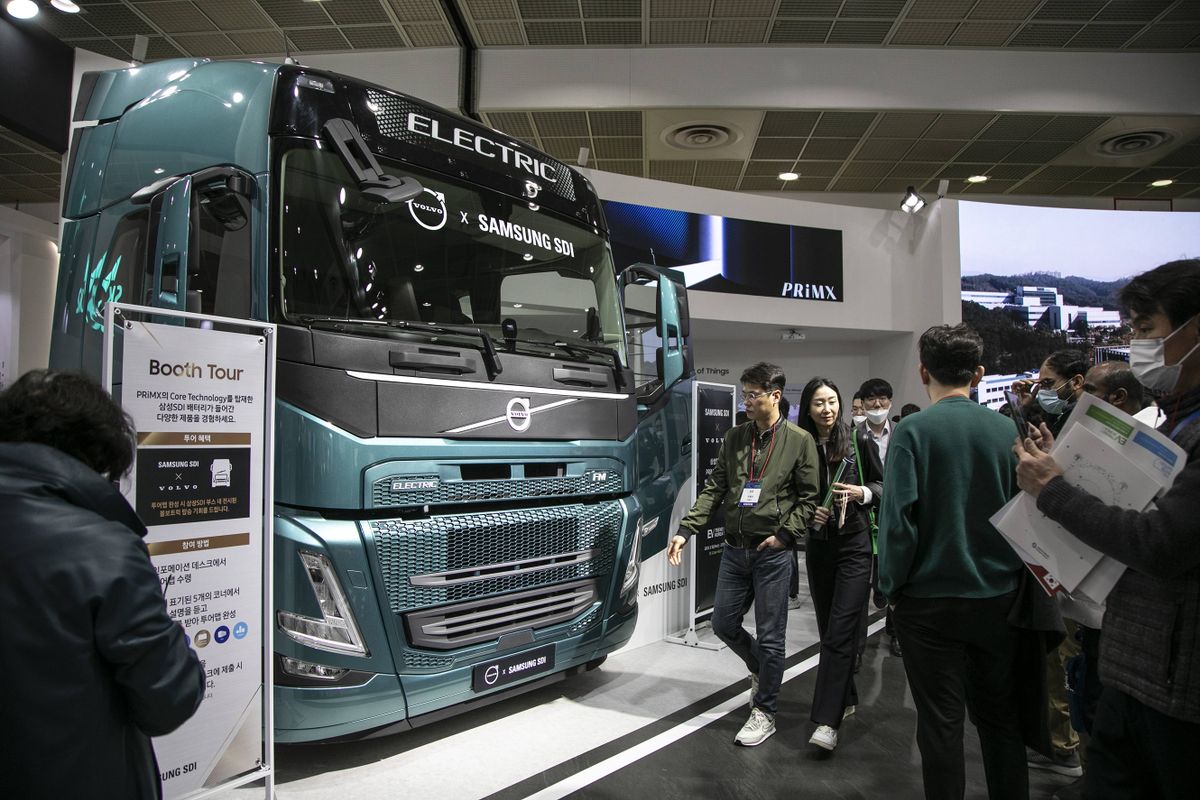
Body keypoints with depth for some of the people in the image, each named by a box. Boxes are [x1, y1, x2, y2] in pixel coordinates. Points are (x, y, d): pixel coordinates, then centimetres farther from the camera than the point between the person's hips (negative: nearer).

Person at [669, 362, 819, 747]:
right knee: (724, 624, 12)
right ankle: (761, 670, 41)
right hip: (734, 549, 5)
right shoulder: (734, 438, 6)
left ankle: (764, 713, 21)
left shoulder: (799, 441, -6)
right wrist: (686, 530, -4)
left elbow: (809, 498, -4)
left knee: (769, 636, 4)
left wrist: (784, 534, -14)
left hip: (772, 553, -5)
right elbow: (714, 488, 5)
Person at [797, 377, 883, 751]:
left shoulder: (859, 440, -3)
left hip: (855, 544, -3)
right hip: (819, 546, 3)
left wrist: (863, 492, -14)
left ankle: (828, 721, -9)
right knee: (828, 630, 13)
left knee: (840, 632, -9)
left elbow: (883, 485, 6)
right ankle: (845, 699, 32)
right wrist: (809, 514, -8)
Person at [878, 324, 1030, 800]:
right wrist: (1014, 576, 17)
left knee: (941, 724, 8)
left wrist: (892, 587, -4)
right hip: (998, 598, 4)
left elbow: (898, 518, -17)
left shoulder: (913, 431, -13)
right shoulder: (1006, 429, -2)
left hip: (931, 600, -4)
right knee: (1001, 717, 19)